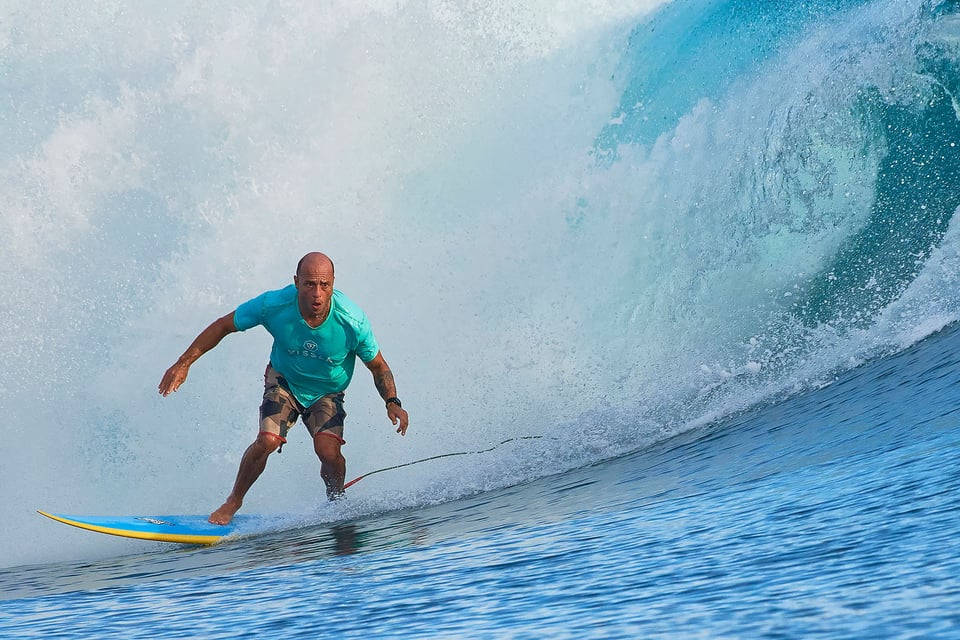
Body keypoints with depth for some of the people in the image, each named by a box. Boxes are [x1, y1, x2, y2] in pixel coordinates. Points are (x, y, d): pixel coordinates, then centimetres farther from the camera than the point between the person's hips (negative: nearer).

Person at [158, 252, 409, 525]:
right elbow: (223, 326, -13)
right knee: (267, 441, -22)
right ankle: (233, 501, 4)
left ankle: (336, 503, 10)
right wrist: (183, 363, -14)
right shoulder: (274, 305, -29)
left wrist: (392, 403, -26)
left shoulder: (352, 321, -29)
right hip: (284, 381, 0)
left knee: (328, 451, -23)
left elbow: (378, 367, -12)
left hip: (327, 392, 0)